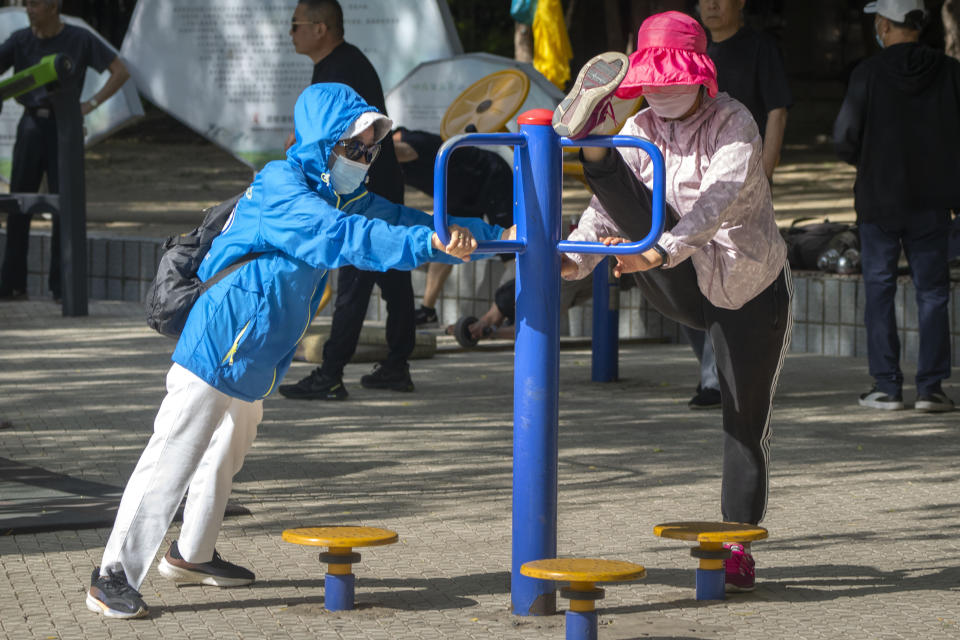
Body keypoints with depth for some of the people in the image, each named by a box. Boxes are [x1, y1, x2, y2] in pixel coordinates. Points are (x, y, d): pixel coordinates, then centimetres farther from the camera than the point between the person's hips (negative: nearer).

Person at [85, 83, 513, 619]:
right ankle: (114, 576, -8)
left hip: (257, 362, 10)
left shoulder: (347, 198, 8)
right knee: (171, 462, -10)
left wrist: (495, 235, -5)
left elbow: (404, 220, 6)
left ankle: (192, 555, 43)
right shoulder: (281, 188, -20)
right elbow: (342, 238, -34)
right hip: (217, 349, -10)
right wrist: (430, 243, -43)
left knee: (226, 457, 25)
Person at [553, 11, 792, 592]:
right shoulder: (642, 131, -3)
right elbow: (610, 210, -14)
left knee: (747, 419, -1)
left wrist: (662, 251, -51)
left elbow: (720, 200, -35)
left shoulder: (734, 124, -17)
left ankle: (738, 544, 8)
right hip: (682, 289, 2)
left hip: (750, 288, -2)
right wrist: (575, 259, -35)